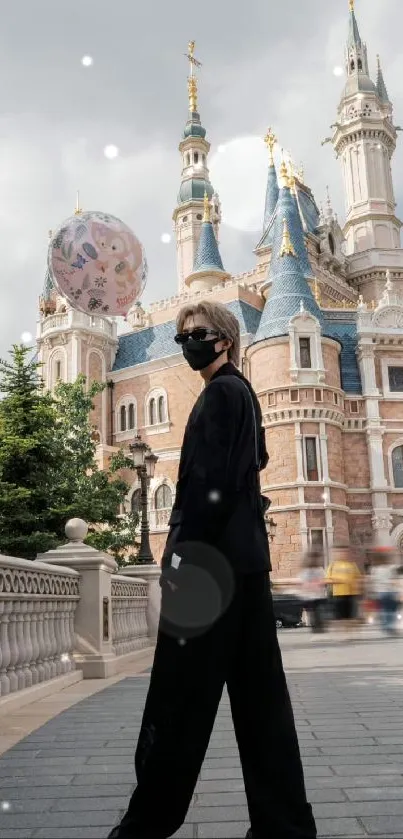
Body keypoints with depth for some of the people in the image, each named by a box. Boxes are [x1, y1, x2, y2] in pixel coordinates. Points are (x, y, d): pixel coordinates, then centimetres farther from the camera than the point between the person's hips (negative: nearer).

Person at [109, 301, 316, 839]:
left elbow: (211, 482, -18)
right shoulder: (243, 393, 22)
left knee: (178, 698, -2)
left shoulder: (221, 392, -7)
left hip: (212, 559, -10)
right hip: (244, 559, 10)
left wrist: (183, 553, -18)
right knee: (259, 696, 10)